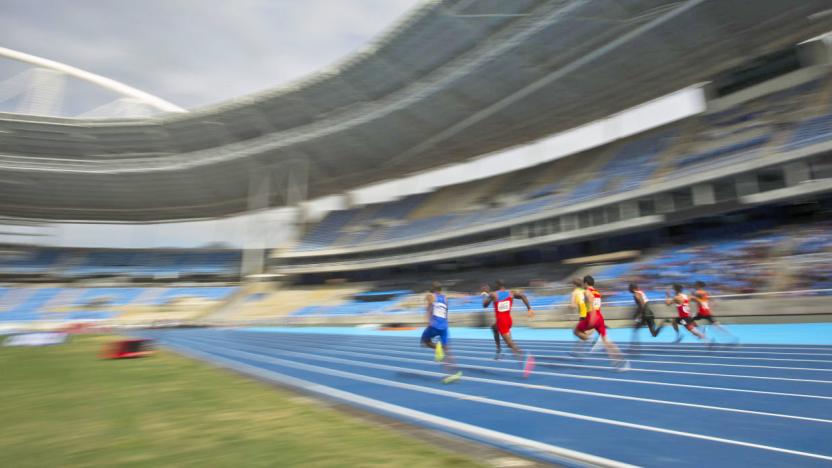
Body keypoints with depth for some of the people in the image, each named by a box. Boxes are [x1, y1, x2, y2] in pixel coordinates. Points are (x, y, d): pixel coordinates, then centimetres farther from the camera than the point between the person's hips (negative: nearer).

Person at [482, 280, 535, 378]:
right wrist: (529, 309, -11)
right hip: (508, 320, 6)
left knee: (511, 343, -12)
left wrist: (485, 296, 20)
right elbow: (523, 296, -9)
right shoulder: (511, 293, 5)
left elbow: (484, 305, 1)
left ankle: (525, 357, -37)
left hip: (500, 321, -6)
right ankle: (499, 349, 30)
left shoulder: (493, 294, -4)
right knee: (494, 327, 35)